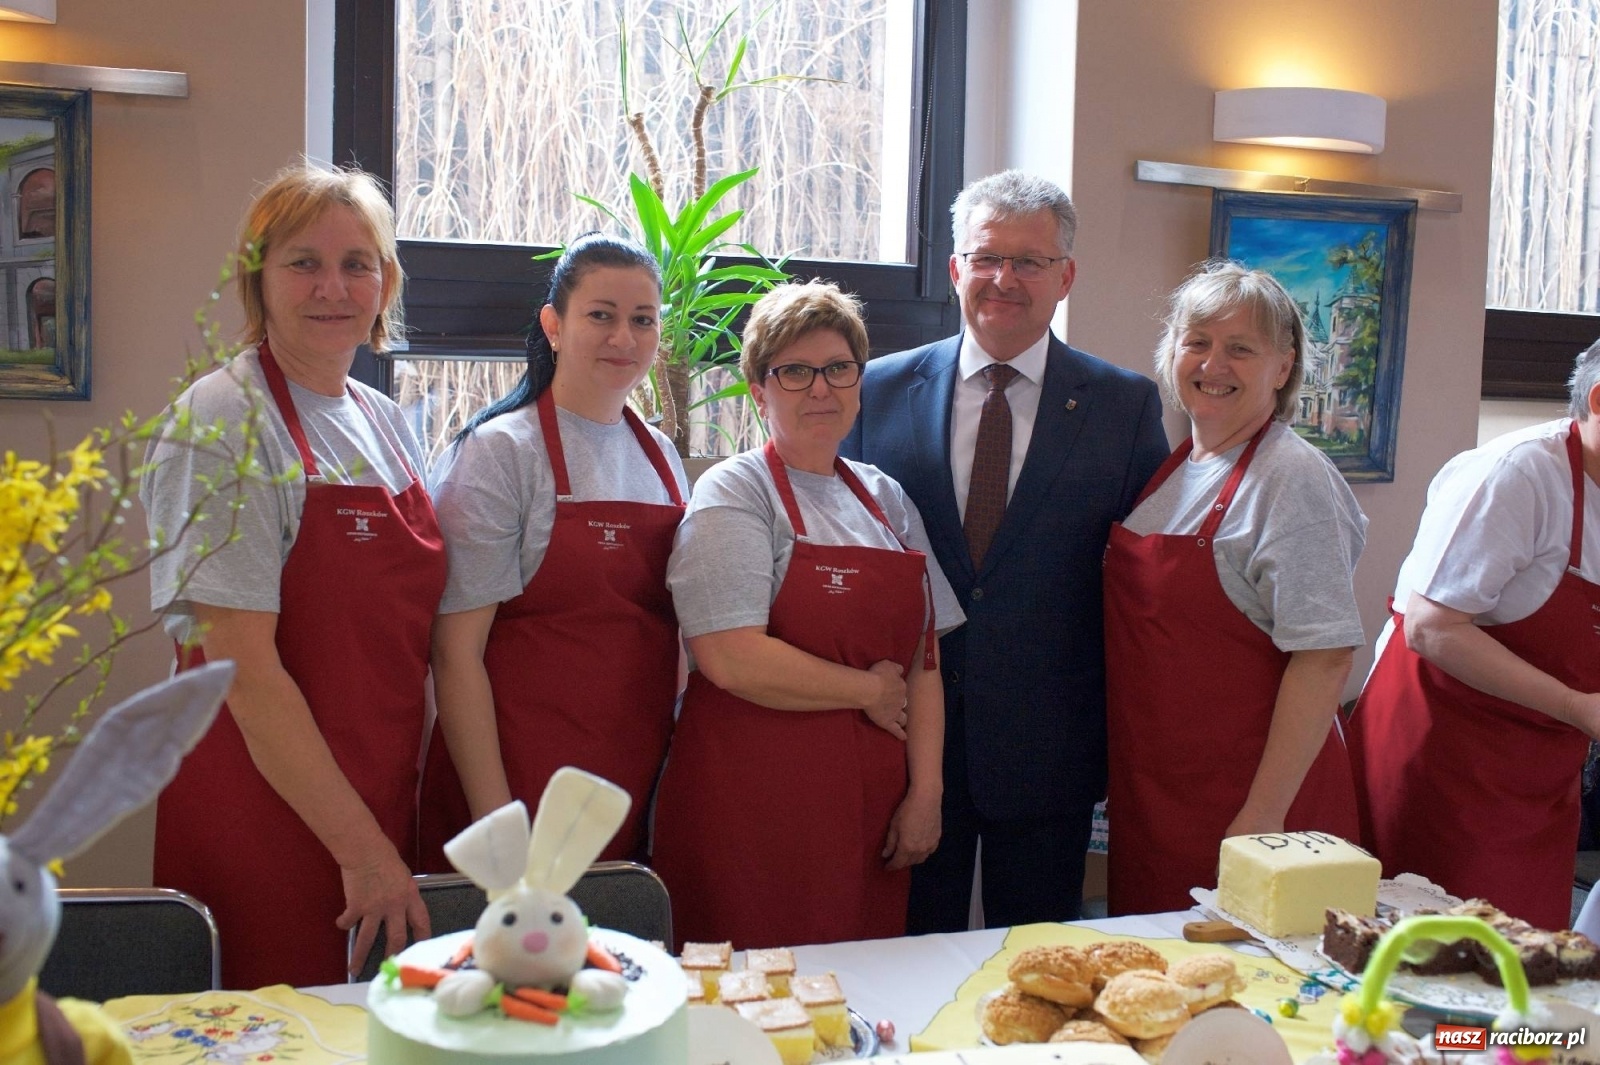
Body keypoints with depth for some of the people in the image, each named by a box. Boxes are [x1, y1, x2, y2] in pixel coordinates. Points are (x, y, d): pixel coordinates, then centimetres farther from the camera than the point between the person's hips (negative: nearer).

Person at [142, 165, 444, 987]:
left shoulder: (388, 424, 9)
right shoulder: (225, 421, -12)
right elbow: (245, 669, -18)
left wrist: (392, 837, 9)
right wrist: (361, 849, -18)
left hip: (384, 817, 7)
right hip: (266, 820, -6)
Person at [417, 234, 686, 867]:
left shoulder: (662, 458, 9)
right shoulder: (498, 452, -9)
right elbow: (456, 653, -14)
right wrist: (495, 820, -17)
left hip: (640, 792, 6)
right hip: (520, 785, -5)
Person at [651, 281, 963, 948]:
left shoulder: (886, 500, 13)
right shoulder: (735, 493, -5)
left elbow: (923, 664, 10)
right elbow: (731, 659, -18)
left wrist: (926, 794, 1)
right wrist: (868, 690, -7)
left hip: (870, 811, 5)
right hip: (754, 810, -5)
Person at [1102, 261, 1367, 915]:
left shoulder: (1292, 479, -14)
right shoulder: (1172, 468, 9)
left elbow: (1325, 658, -19)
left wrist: (1263, 818, -21)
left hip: (1240, 799, -7)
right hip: (1149, 789, 7)